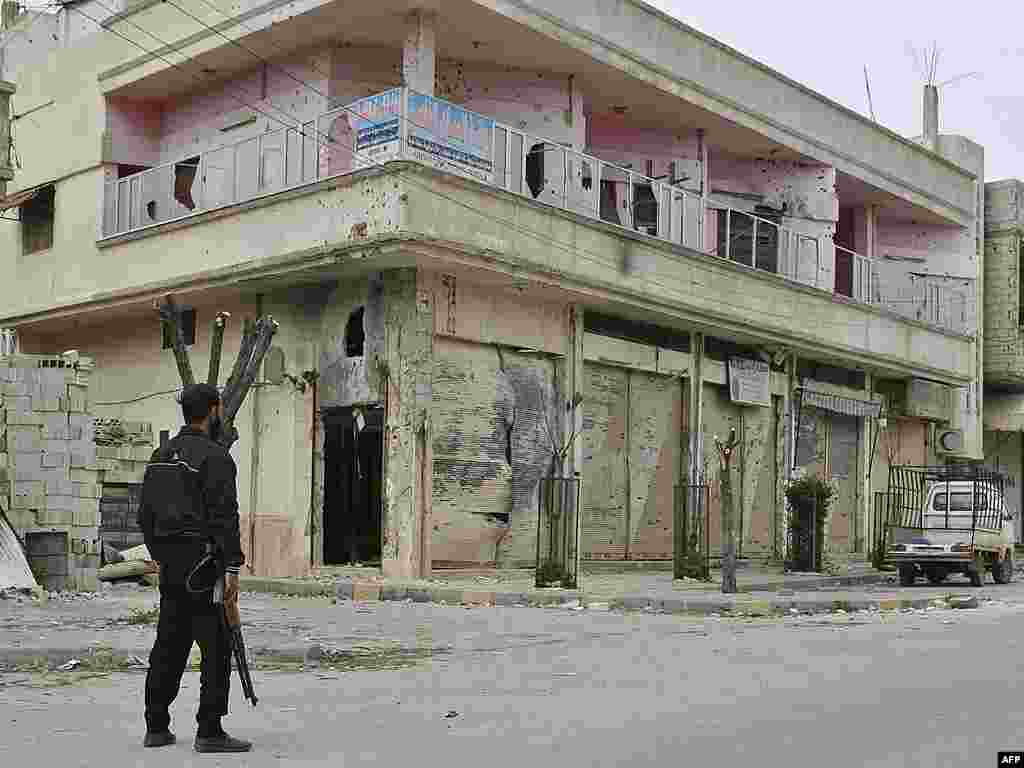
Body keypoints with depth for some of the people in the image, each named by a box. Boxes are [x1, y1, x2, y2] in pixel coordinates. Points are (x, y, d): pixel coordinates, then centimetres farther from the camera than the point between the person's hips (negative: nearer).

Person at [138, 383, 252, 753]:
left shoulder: (160, 456, 14)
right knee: (216, 647, -3)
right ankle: (210, 732, -3)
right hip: (202, 563, -8)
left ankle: (157, 727, 19)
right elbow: (224, 517, -18)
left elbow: (145, 514, 17)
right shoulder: (214, 456, -12)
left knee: (169, 646, 14)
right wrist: (232, 568, -18)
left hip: (170, 565, 8)